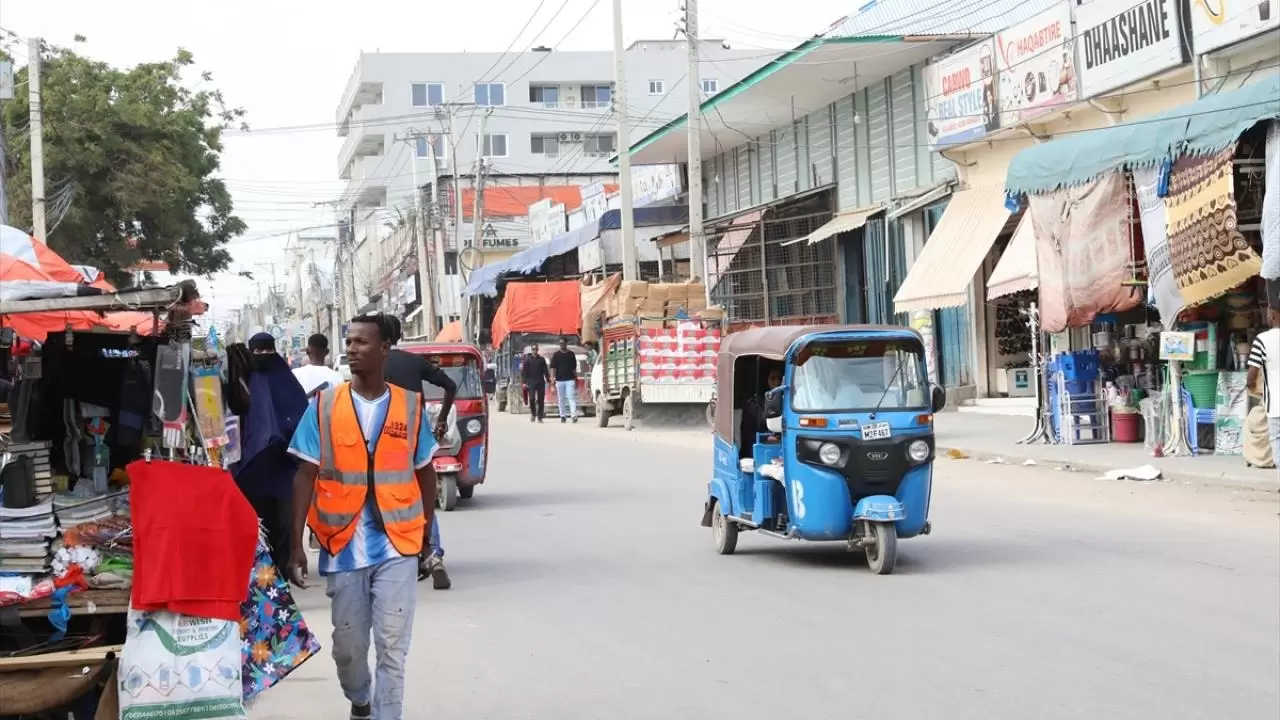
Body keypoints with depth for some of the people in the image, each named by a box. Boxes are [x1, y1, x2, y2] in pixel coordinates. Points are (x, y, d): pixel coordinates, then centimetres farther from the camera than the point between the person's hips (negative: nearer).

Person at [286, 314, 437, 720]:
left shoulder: (410, 406, 1)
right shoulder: (324, 407, -1)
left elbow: (425, 472, 11)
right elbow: (305, 477, -1)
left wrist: (429, 531, 13)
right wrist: (296, 544, -6)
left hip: (397, 545, -1)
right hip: (343, 546, 1)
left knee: (392, 648, -3)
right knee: (348, 645, 14)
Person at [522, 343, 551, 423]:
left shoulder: (541, 359, 10)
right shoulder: (527, 359, 5)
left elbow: (545, 371, 12)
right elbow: (524, 371, 3)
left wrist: (548, 380, 3)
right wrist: (524, 382, -5)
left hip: (541, 382, 2)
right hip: (531, 382, -2)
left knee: (541, 400, -1)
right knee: (532, 398, -10)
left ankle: (540, 416, 5)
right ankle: (533, 414, 10)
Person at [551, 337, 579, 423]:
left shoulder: (571, 354, 9)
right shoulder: (556, 355, 5)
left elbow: (574, 368, 14)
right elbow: (553, 368, 0)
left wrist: (576, 379, 12)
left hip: (570, 379, 0)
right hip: (559, 380, 0)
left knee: (571, 397, -10)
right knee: (561, 399, 6)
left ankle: (574, 415, -17)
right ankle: (562, 416, 14)